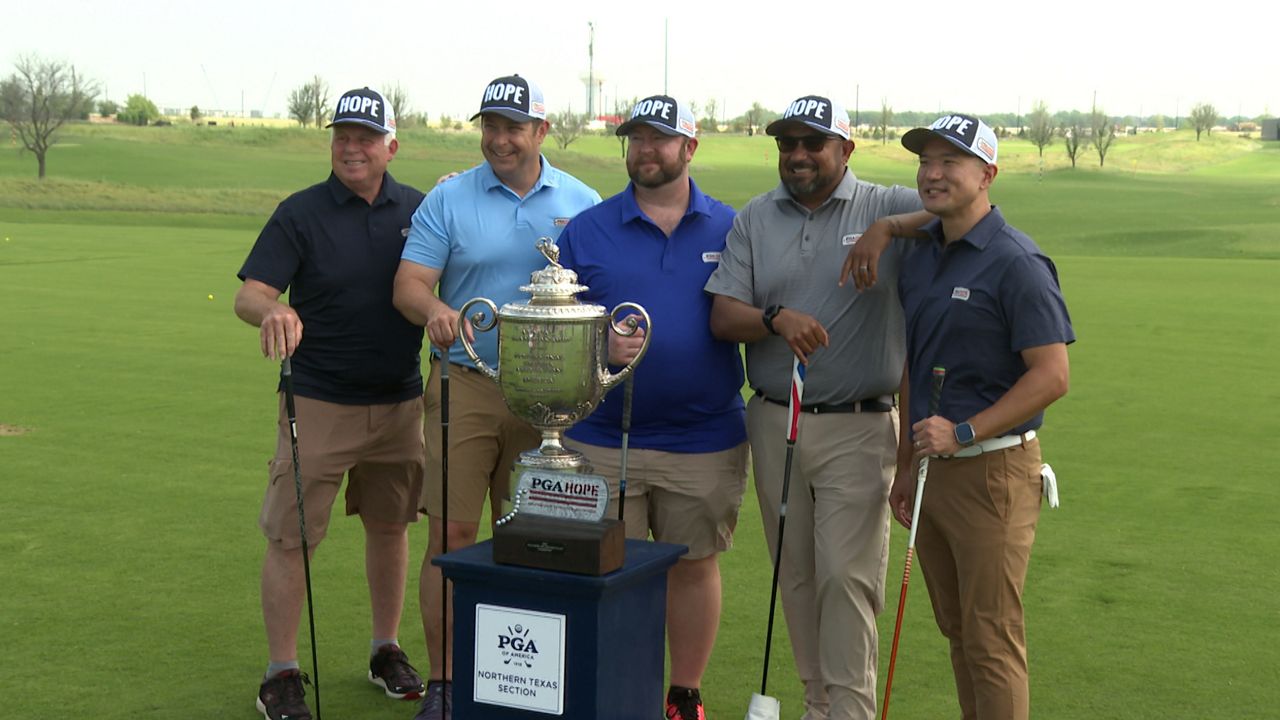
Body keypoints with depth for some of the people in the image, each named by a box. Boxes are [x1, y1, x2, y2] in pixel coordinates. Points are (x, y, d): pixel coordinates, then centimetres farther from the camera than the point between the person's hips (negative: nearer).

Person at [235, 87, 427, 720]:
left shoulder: (419, 209, 4)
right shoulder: (300, 212, -6)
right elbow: (248, 294, -14)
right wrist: (272, 311, -36)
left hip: (400, 401, 3)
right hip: (318, 403, -3)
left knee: (390, 527, 14)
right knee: (289, 536, -1)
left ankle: (387, 650, 30)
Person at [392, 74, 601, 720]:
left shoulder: (582, 203, 7)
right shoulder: (447, 200, 3)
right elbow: (408, 283, -5)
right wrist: (434, 310, -27)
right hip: (465, 386, -1)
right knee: (452, 534, -3)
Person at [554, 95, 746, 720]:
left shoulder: (733, 228, 5)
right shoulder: (585, 230, 4)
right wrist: (600, 346, -16)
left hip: (705, 439, 0)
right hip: (603, 439, 0)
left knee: (695, 564, 11)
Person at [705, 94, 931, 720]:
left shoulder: (886, 207, 0)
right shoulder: (753, 220, 9)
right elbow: (723, 317, 1)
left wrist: (889, 226, -23)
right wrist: (775, 318, -19)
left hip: (858, 428, -4)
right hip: (774, 422, 4)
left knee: (846, 575, -8)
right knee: (795, 575, 11)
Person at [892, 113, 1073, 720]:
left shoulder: (1017, 263, -13)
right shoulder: (919, 259, 11)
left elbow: (1052, 375, -17)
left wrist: (964, 431, -21)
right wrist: (905, 466, 16)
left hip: (992, 469, -8)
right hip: (933, 466, 8)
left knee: (991, 637, -2)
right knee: (956, 630, 16)